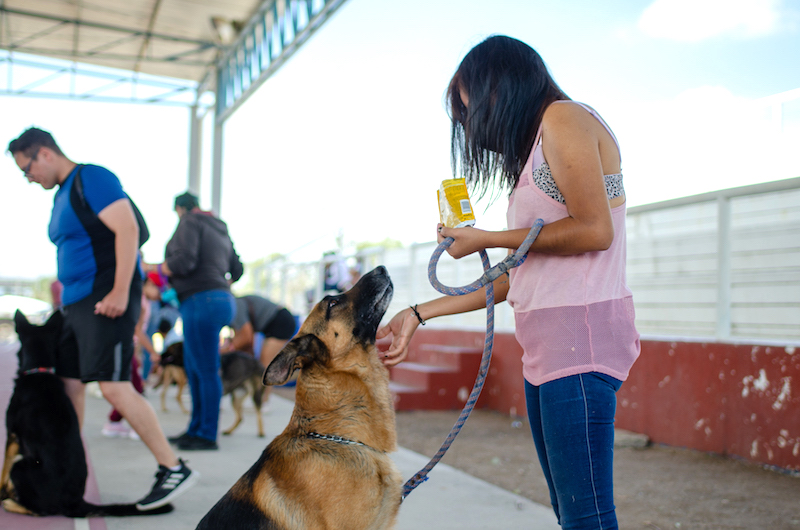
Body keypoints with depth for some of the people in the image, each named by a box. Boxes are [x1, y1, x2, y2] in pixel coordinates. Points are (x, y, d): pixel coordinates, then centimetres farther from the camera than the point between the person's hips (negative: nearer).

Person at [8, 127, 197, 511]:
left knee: (114, 386, -15)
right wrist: (65, 290, 19)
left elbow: (127, 229, -18)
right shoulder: (62, 194, 20)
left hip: (106, 299, -10)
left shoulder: (92, 179, -9)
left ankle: (173, 469, -8)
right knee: (69, 385, 8)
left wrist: (120, 292, -23)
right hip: (76, 304, 10)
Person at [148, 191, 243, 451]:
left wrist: (153, 267, -2)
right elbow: (237, 269, 23)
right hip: (220, 298, 9)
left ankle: (207, 435, -4)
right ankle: (195, 429, 21)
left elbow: (184, 261, -17)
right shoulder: (220, 230, 22)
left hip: (201, 300, -9)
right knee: (192, 370, 15)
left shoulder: (189, 223, -3)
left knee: (206, 370, -7)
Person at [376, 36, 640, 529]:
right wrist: (419, 315, 22)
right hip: (545, 344, 9)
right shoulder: (534, 155, 24)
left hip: (581, 331, -9)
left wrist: (486, 239, -5)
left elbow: (594, 230, -15)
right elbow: (515, 277, 21)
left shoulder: (563, 119, -2)